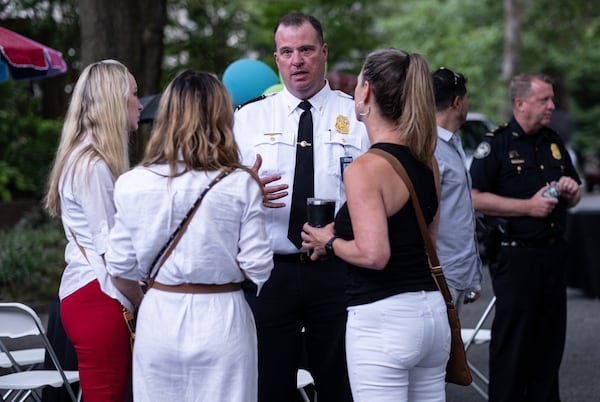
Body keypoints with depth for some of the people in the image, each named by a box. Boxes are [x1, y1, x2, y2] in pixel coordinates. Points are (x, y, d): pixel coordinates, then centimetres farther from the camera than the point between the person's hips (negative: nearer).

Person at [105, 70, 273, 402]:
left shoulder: (132, 184, -4)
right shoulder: (240, 185, -9)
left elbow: (121, 268, 2)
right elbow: (257, 268, -9)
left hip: (158, 319, 2)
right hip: (221, 319, -2)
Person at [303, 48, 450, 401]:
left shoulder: (366, 168, -16)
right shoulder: (427, 161, 8)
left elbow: (373, 254, -25)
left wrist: (329, 242, -5)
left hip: (382, 317, -8)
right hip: (432, 309, 8)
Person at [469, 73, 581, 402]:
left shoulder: (554, 143, 15)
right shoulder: (496, 144, -5)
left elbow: (572, 201, 25)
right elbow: (476, 199, -14)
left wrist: (571, 191, 1)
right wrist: (529, 206, -16)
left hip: (553, 256, 6)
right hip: (516, 257, -6)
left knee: (550, 338, 10)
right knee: (512, 341, -1)